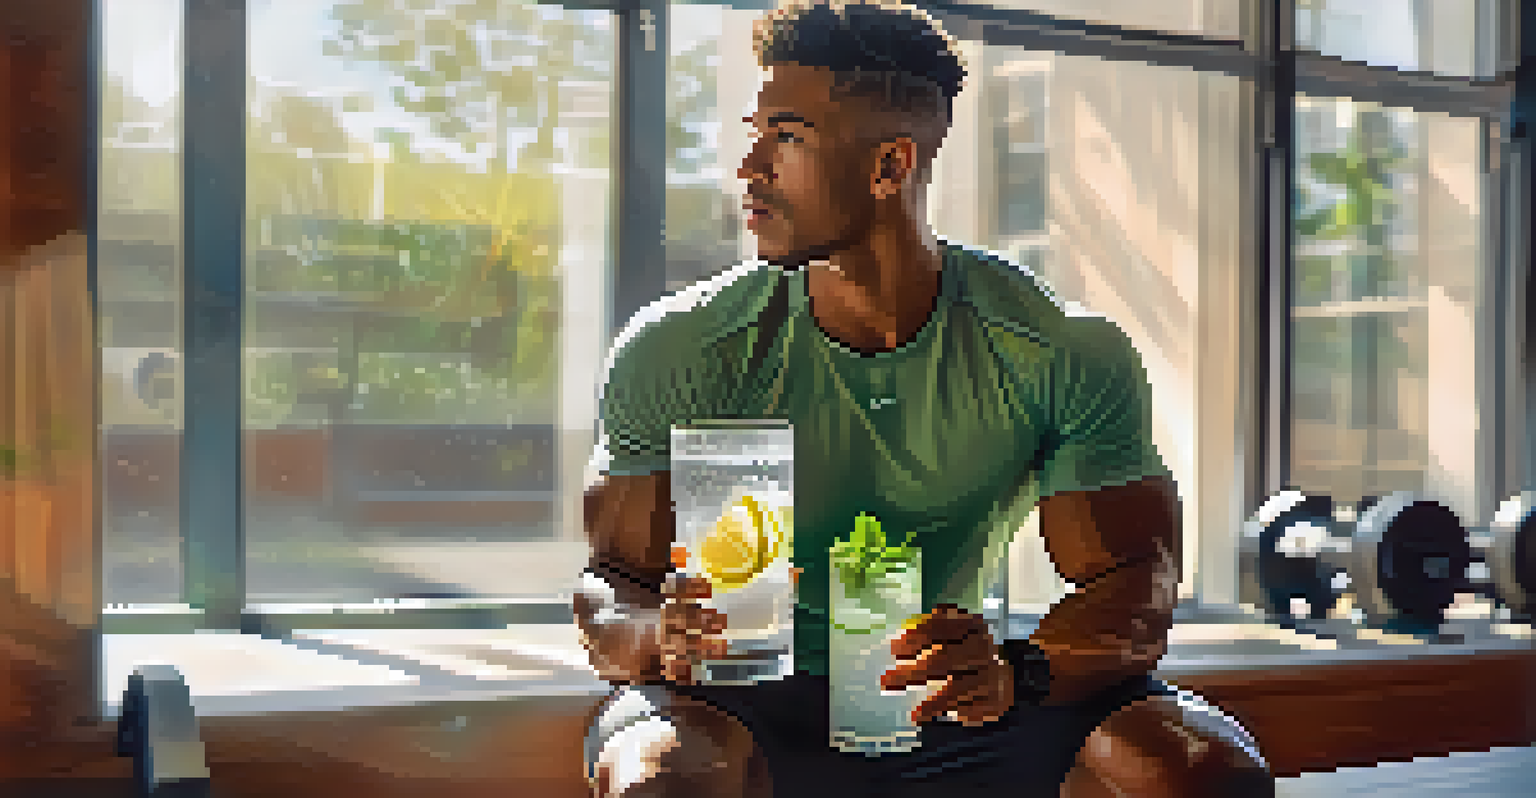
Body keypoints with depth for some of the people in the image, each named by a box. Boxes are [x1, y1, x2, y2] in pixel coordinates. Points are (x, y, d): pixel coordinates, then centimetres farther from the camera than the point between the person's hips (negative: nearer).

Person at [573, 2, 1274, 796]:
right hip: (754, 708, -1)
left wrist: (1017, 672, -32)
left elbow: (1136, 583, -10)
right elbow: (610, 582, -5)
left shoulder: (1072, 357, -8)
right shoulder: (676, 351, -8)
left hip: (954, 711, 2)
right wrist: (659, 638, -31)